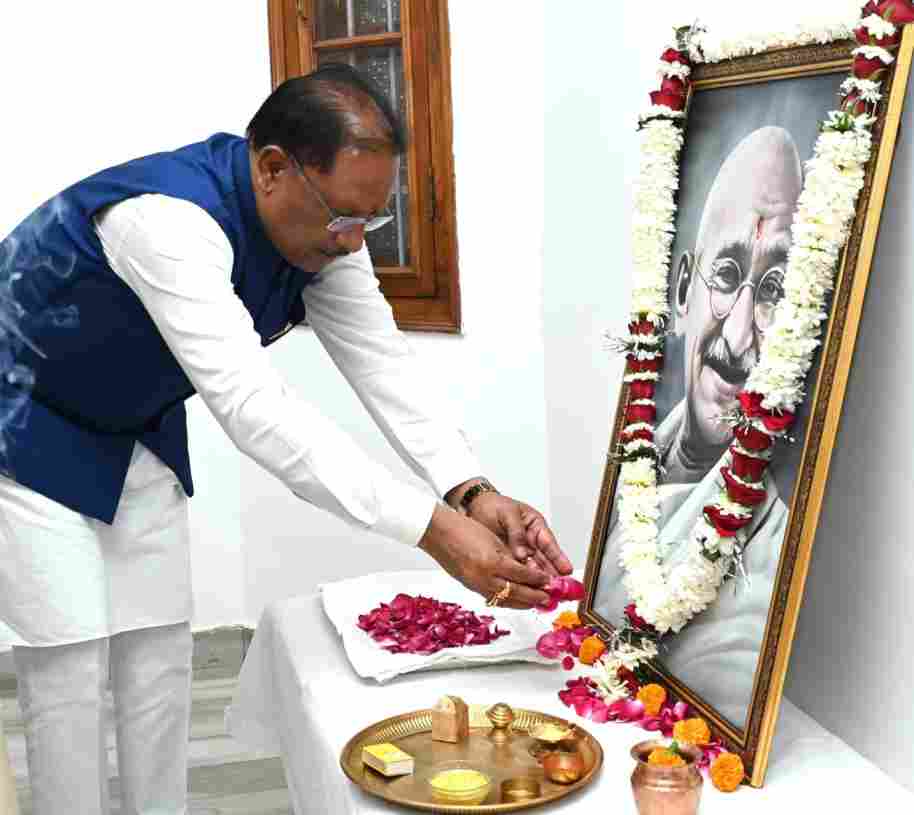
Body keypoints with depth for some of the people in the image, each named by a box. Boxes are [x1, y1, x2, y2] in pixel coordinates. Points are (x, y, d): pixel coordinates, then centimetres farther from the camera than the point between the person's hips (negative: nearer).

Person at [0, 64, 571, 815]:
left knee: (159, 650, 8)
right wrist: (435, 529, -49)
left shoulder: (320, 226, -14)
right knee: (71, 661, -7)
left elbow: (383, 364, -14)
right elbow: (254, 410, -46)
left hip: (139, 430, 7)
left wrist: (474, 492, -29)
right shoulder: (169, 219, -39)